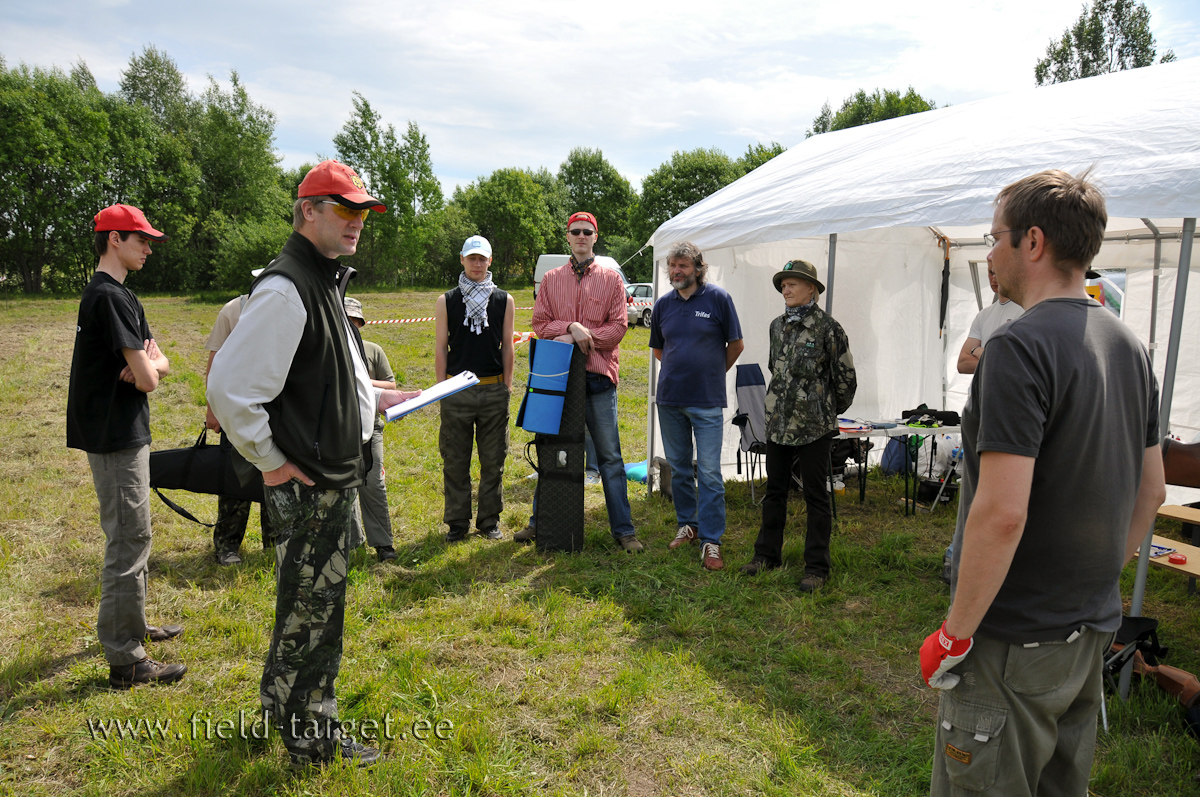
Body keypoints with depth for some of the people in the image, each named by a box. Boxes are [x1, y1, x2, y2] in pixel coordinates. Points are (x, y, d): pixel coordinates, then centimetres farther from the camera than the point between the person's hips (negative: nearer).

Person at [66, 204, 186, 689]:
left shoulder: (113, 294, 15)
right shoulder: (110, 296, -17)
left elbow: (161, 365, 11)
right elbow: (147, 378, -22)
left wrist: (145, 364, -11)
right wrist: (147, 368, 0)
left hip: (123, 433, 11)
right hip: (115, 435, -11)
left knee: (129, 536, 20)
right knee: (129, 540, -6)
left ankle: (132, 626, 34)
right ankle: (126, 662, 1)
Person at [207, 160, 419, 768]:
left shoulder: (324, 283, 12)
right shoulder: (284, 290, -22)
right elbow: (229, 389, -27)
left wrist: (373, 395, 14)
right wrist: (272, 463, -19)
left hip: (336, 479, 10)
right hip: (306, 486, -10)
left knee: (313, 601, 23)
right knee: (311, 609, 5)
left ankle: (281, 701, 44)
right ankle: (311, 738, 24)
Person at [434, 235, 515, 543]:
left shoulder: (504, 301, 7)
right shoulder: (446, 301, 6)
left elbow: (507, 346, 9)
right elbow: (441, 347, 6)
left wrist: (507, 386, 5)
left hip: (494, 390, 1)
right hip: (457, 390, 0)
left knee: (493, 460, 6)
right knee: (455, 461, 4)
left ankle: (489, 521, 19)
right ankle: (457, 523, 16)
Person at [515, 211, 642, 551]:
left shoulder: (611, 278, 7)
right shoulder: (551, 279, 12)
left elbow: (618, 326, -2)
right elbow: (540, 323, 4)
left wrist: (581, 338, -13)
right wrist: (572, 327, -13)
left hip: (598, 374, -2)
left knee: (609, 455, 1)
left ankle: (623, 529, 8)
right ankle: (539, 521, 24)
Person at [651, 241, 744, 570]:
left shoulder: (718, 298, -4)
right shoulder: (663, 304, 6)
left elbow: (736, 345, 3)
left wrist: (712, 373, 9)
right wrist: (679, 370, 11)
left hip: (707, 401, -4)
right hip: (669, 399, 4)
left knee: (709, 472, -3)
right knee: (678, 468, 14)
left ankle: (710, 540, 3)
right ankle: (687, 524, 30)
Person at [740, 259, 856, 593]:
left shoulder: (827, 328, -9)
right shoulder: (777, 326, 10)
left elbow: (845, 376, -3)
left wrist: (831, 410, 8)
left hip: (813, 426, -6)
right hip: (778, 422, 6)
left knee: (815, 495, 3)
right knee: (774, 490, 14)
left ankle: (817, 567, 12)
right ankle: (767, 554, 28)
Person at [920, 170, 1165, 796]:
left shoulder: (1021, 347, -21)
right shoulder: (1130, 346, 7)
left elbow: (1001, 513, -27)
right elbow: (1151, 491, 15)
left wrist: (955, 633, -17)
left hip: (1015, 641, -9)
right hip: (1093, 630, 9)